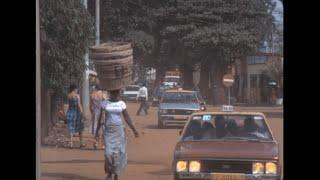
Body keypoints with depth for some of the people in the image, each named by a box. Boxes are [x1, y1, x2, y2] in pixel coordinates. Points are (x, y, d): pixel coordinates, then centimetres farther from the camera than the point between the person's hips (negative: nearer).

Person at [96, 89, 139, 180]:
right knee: (109, 153, -13)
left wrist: (134, 130, -3)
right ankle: (109, 173, 12)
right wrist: (97, 131, 3)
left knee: (119, 154, -3)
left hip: (119, 131, 1)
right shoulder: (104, 103, 0)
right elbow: (100, 118, 4)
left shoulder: (121, 104, 3)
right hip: (108, 132, -1)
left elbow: (127, 118, 3)